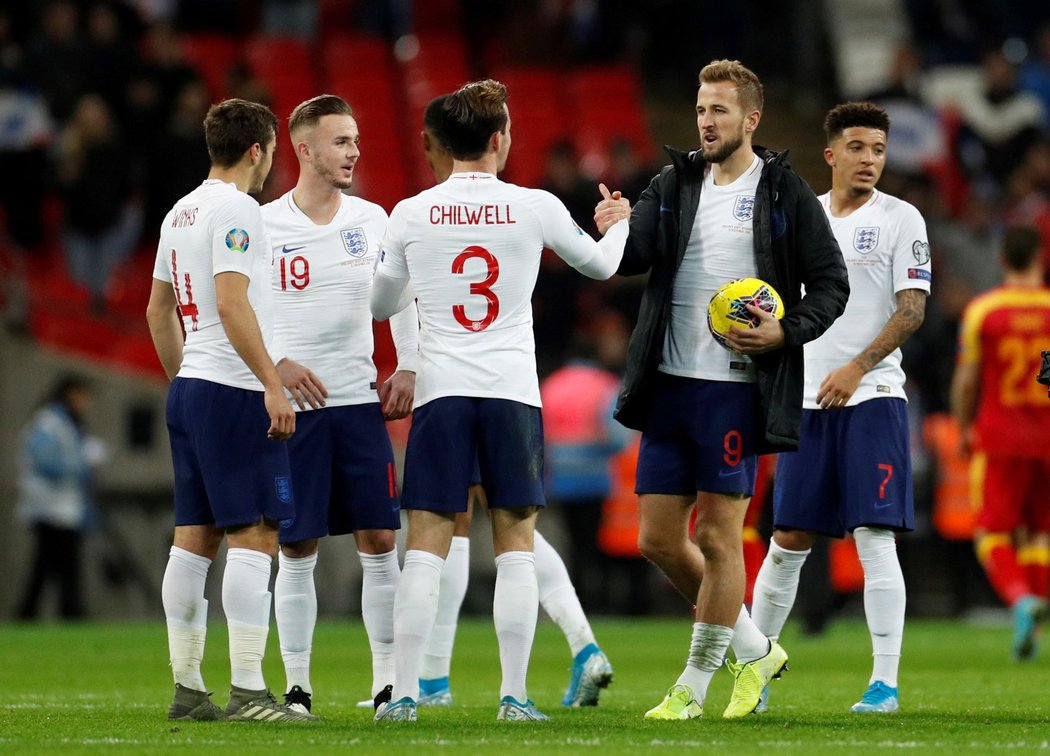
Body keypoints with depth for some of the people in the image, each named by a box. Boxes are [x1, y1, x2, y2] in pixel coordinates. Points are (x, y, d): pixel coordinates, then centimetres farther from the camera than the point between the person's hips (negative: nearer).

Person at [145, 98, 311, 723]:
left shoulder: (181, 214, 16)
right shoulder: (236, 210, -11)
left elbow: (159, 310, 23)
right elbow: (232, 303, -20)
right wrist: (273, 384, -20)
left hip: (189, 390, 9)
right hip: (234, 391, -9)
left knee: (196, 537, 9)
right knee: (254, 535, -10)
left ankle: (188, 688, 11)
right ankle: (248, 690, -16)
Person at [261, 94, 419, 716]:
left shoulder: (373, 220, 6)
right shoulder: (263, 226, -4)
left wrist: (409, 368, 6)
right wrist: (279, 364, -13)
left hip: (360, 402, 3)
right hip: (291, 404, -3)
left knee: (380, 542, 0)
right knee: (297, 551, -1)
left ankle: (388, 681, 6)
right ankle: (297, 685, 5)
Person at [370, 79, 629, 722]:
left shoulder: (411, 215, 1)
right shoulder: (534, 208, -1)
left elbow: (382, 305, 16)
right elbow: (600, 264, 18)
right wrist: (621, 226, 40)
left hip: (440, 394, 1)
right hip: (513, 394, -1)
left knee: (426, 548, 1)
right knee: (516, 547, 5)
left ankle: (405, 694, -4)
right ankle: (514, 695, 1)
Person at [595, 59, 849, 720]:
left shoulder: (785, 193, -1)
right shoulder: (676, 184, 11)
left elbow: (831, 283, 1)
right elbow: (637, 253, -2)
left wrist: (786, 333, -15)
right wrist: (614, 234, -25)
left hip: (737, 388, -5)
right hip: (670, 385, 5)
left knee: (718, 535, -3)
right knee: (659, 538, 6)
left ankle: (694, 685, 7)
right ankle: (753, 650, 23)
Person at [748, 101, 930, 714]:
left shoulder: (900, 220, -2)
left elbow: (913, 309, -8)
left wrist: (857, 367, -18)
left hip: (873, 395, -4)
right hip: (808, 402, 4)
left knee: (875, 537, -9)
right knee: (789, 538, 6)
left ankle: (886, 682, -8)